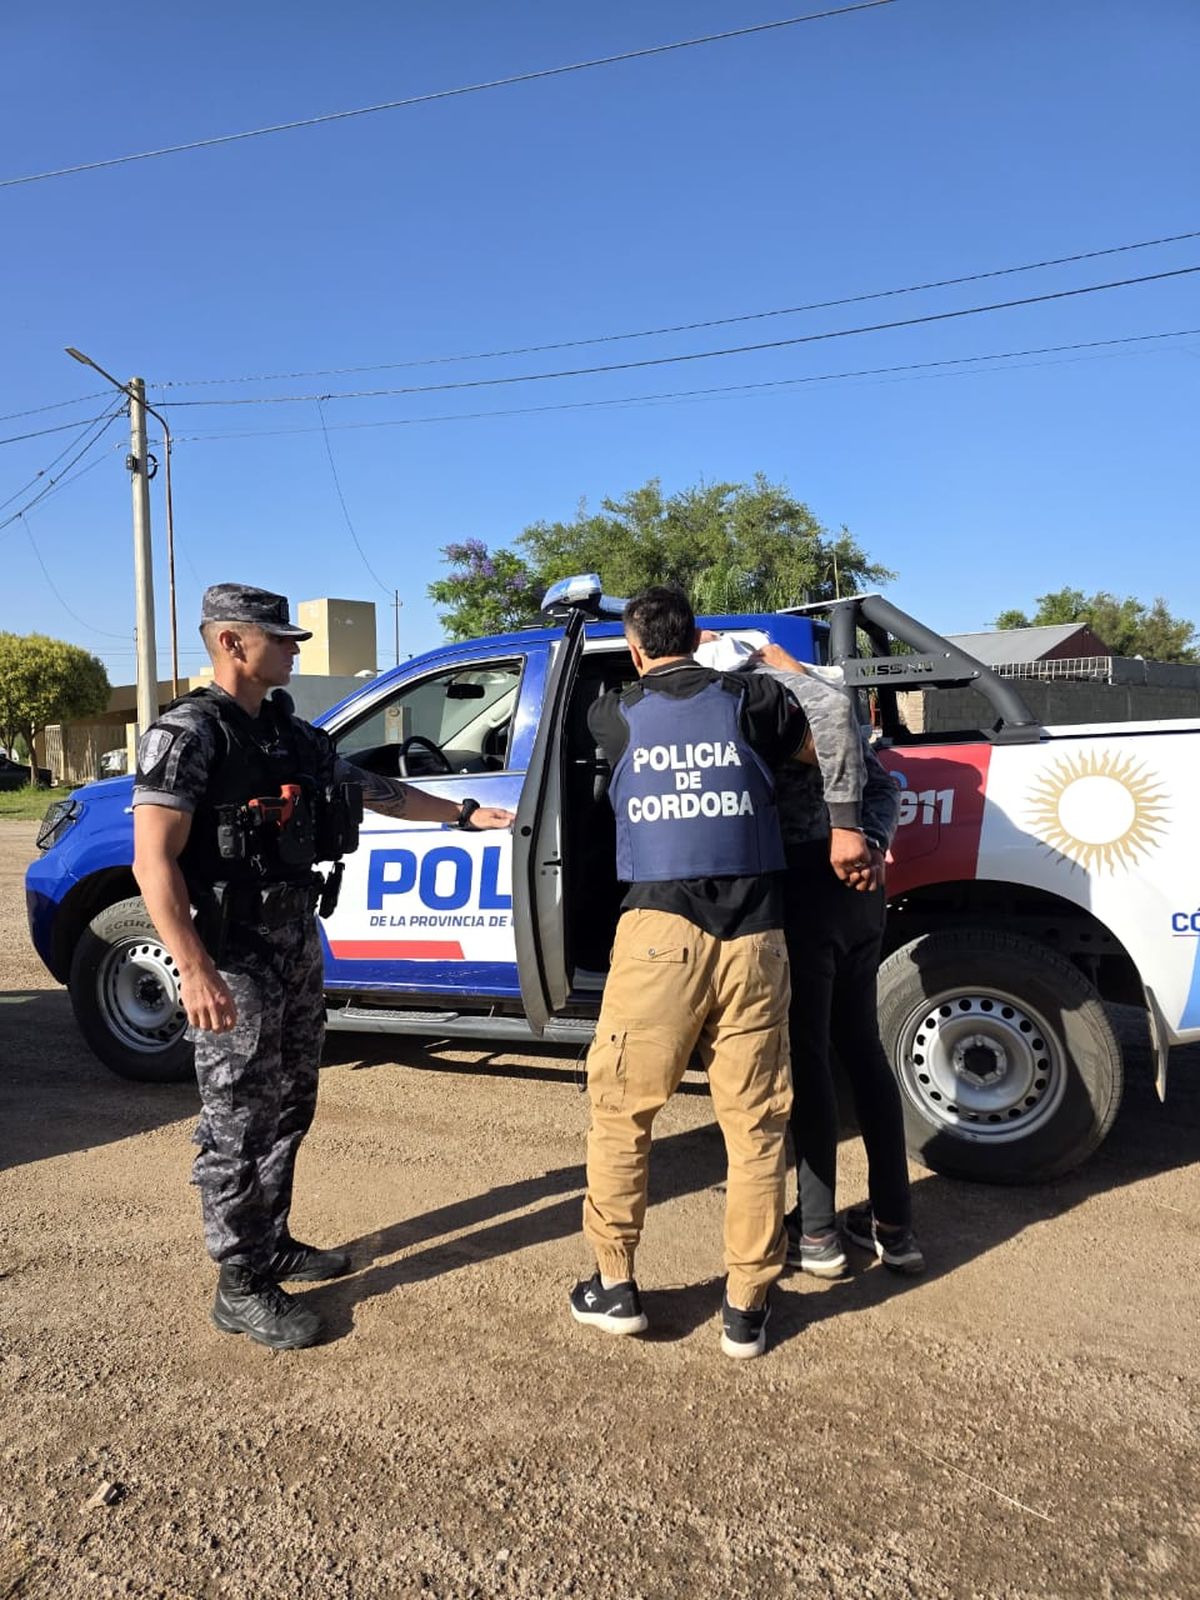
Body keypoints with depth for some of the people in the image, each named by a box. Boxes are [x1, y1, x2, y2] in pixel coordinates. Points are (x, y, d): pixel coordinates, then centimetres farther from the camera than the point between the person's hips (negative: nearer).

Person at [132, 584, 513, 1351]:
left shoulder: (294, 735, 9)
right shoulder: (189, 734, -15)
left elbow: (374, 789, 20)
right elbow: (154, 860, -21)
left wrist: (465, 813, 21)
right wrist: (194, 969, -26)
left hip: (297, 947, 8)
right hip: (233, 961, -8)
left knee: (288, 1110, 18)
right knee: (238, 1124, 1)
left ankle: (272, 1245, 34)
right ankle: (241, 1287, 15)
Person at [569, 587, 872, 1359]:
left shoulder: (614, 715, 9)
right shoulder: (749, 697, 8)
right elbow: (845, 737, 14)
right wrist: (849, 828, 23)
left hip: (661, 933, -1)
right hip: (752, 936, 1)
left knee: (622, 1111, 14)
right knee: (755, 1124, 10)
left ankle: (615, 1286, 24)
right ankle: (747, 1310, 18)